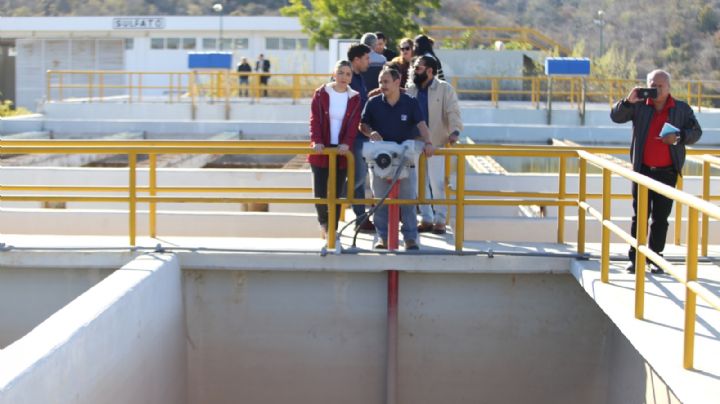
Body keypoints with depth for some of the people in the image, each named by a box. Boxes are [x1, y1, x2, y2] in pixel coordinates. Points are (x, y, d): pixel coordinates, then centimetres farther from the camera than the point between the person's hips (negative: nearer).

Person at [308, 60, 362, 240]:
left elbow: (354, 124, -5)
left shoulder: (355, 98, 4)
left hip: (341, 151, 1)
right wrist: (316, 141, -19)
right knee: (320, 192, -3)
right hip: (321, 150, -1)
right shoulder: (321, 94, 1)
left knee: (337, 192, 3)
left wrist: (347, 143, -19)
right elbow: (315, 120, -5)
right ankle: (323, 221, 25)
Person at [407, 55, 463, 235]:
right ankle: (426, 219, 17)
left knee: (438, 183, -4)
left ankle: (440, 220, 5)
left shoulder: (445, 89, -3)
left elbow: (453, 112, -12)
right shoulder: (410, 89, 9)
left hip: (437, 144, -5)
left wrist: (454, 131, -29)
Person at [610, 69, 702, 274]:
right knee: (639, 216, 2)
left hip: (667, 172, 0)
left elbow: (696, 132, 5)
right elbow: (616, 117, -2)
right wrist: (628, 101, -18)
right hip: (643, 170, 0)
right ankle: (635, 258, 6)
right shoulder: (639, 106, 3)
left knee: (661, 217, 4)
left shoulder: (682, 109, 4)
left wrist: (679, 137, -15)